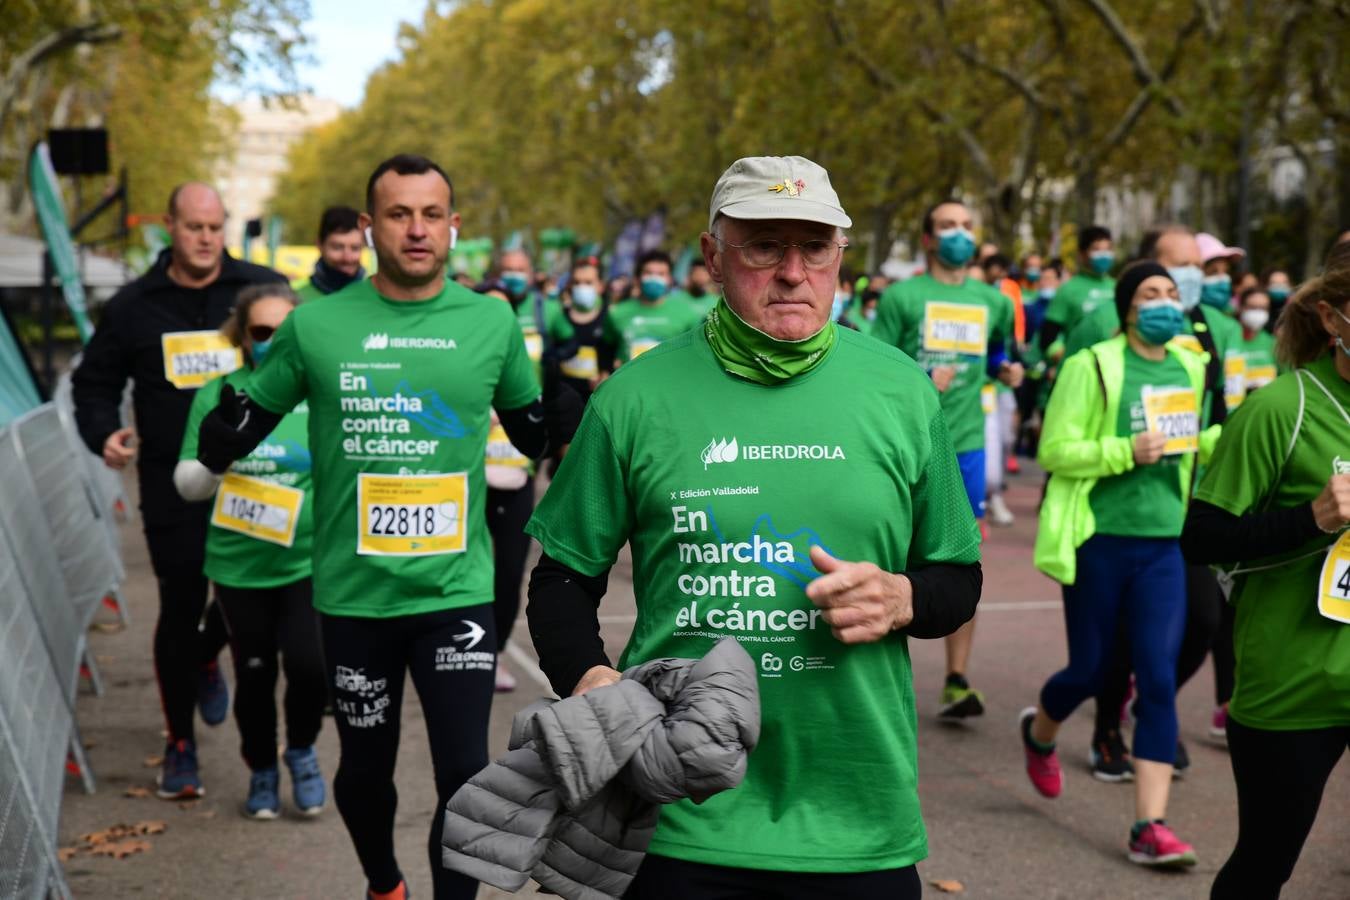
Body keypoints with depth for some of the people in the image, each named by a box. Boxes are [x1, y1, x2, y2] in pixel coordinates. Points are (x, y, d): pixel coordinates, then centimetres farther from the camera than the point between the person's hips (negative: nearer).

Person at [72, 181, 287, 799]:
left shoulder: (262, 288, 1)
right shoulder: (135, 306, 4)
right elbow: (95, 382, 14)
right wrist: (104, 433, -5)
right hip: (171, 487, 0)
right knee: (180, 609, 2)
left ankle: (206, 660, 40)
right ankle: (180, 744, 16)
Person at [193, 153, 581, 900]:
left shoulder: (492, 323, -1)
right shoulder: (315, 325, -5)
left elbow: (536, 435, 12)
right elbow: (246, 424, 4)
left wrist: (568, 408, -3)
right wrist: (220, 438, -12)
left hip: (457, 591, 0)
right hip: (354, 595, 1)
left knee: (465, 775, -5)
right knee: (364, 770, 17)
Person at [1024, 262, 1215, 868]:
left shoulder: (1189, 368, 9)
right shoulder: (1093, 367, -10)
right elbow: (1053, 451, -13)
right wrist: (1127, 452, -24)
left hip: (1163, 544, 4)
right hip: (1100, 541, -4)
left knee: (1159, 680, -4)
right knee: (1090, 672, 9)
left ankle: (1149, 827, -1)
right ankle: (1039, 732, 44)